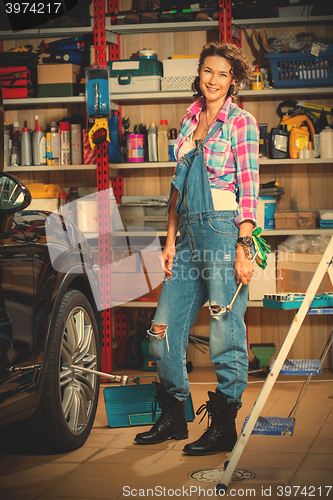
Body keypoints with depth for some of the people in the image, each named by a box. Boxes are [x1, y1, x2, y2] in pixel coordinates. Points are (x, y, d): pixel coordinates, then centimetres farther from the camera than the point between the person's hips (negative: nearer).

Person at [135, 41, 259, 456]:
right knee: (164, 331, 6)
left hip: (224, 229, -6)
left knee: (225, 334, -2)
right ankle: (173, 417, 22)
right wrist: (171, 239, 13)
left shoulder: (241, 122, -1)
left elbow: (249, 188, -7)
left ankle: (223, 426, 10)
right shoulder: (189, 122, 17)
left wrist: (244, 246, -15)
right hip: (189, 232, 7)